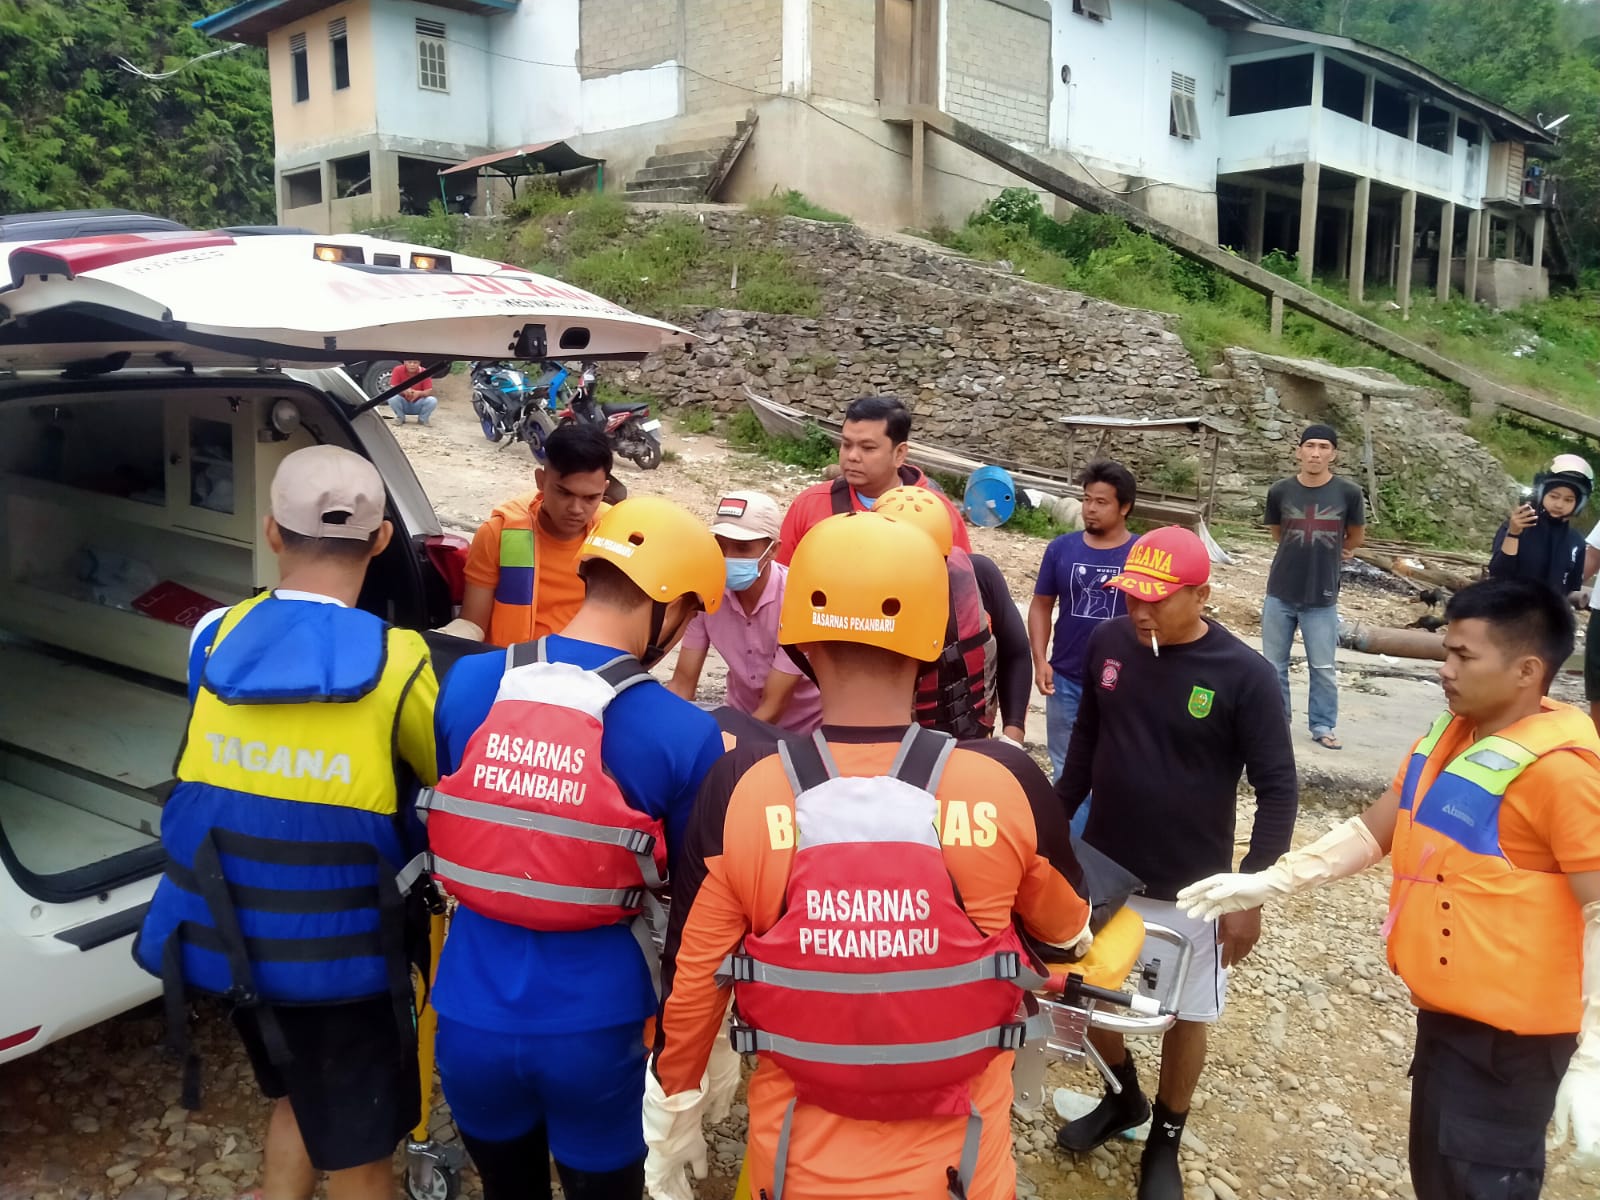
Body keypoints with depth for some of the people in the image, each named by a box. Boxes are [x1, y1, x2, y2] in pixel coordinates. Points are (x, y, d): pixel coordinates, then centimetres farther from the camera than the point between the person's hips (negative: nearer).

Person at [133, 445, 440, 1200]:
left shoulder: (215, 638, -6)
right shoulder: (395, 662, -20)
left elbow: (215, 774, 7)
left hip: (224, 940, 5)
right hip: (337, 952, -5)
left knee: (298, 1097, 31)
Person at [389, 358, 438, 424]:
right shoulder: (398, 370, -12)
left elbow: (429, 391, -15)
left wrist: (419, 393, -37)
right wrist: (404, 391, -36)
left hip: (418, 406, 0)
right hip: (404, 405, 0)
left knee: (433, 400, -28)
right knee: (392, 398, -30)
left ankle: (422, 419, 2)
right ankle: (400, 418, -1)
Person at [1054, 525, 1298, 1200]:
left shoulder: (1243, 675, -18)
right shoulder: (1107, 645, -7)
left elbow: (1277, 789, -11)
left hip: (1191, 889, -3)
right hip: (1100, 870, 4)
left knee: (1186, 1017, 14)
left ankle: (1165, 1141, 39)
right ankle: (1123, 1098, 46)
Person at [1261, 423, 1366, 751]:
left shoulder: (1348, 493, -9)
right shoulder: (1280, 491, -6)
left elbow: (1356, 537, 10)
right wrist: (1303, 555, 9)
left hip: (1322, 598, -1)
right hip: (1280, 594, 2)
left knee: (1323, 668, 6)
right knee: (1274, 665, 11)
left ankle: (1323, 726, 21)